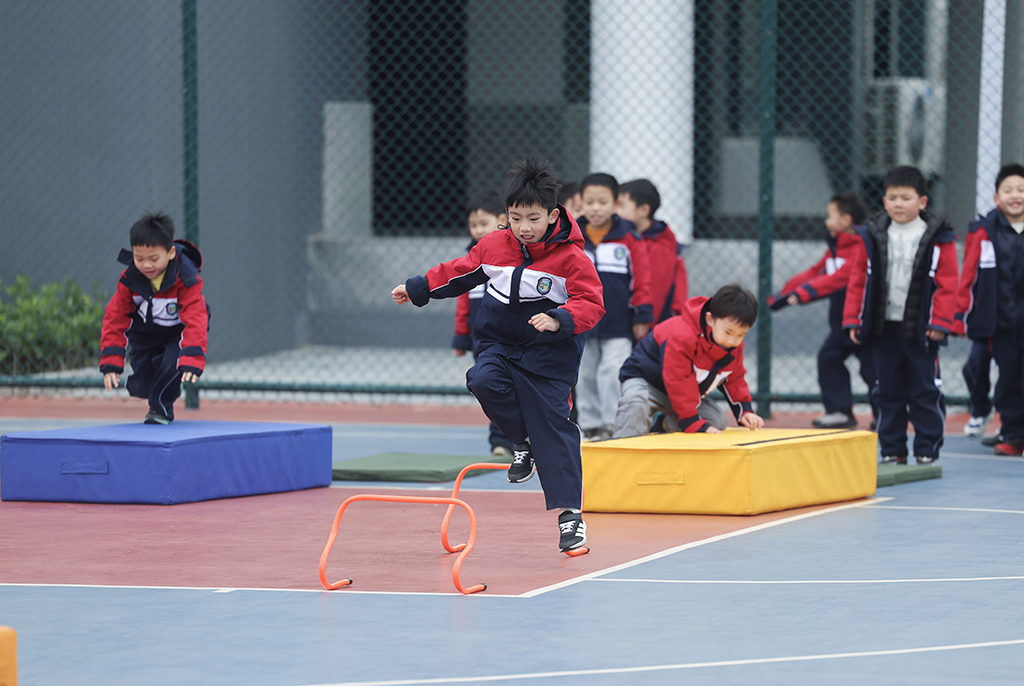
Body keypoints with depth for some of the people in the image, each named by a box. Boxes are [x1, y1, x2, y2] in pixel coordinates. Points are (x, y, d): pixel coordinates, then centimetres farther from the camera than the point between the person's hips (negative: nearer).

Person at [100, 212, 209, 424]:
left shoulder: (186, 280, -31)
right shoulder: (129, 279, -22)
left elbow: (195, 321, -36)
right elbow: (115, 318, -19)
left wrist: (192, 362, -49)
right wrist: (111, 363, -27)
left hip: (177, 331, -2)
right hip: (145, 333, 3)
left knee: (172, 364, -29)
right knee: (141, 387, -3)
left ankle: (161, 409, -2)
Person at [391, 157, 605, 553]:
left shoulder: (571, 257, -13)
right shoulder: (493, 246, 1)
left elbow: (591, 304, -16)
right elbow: (459, 273, 17)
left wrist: (559, 320, -34)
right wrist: (418, 289, 18)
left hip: (548, 355, -4)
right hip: (498, 343, 4)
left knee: (553, 427, -8)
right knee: (484, 382, -28)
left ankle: (569, 514, -4)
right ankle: (523, 442, 0)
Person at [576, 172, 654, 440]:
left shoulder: (628, 238, -4)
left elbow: (641, 279, -1)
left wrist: (642, 316, -4)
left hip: (619, 327, -3)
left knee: (612, 373, -9)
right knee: (585, 377, 8)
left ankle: (612, 424, -4)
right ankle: (591, 426, 17)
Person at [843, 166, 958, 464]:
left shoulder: (938, 238, -4)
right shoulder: (872, 237, 4)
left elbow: (947, 283, -4)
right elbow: (858, 280, 6)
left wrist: (940, 322, -9)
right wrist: (853, 320, 1)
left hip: (920, 329, -3)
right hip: (883, 328, 3)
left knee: (925, 392, 1)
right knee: (888, 392, 9)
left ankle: (927, 450, 9)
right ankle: (892, 450, 16)